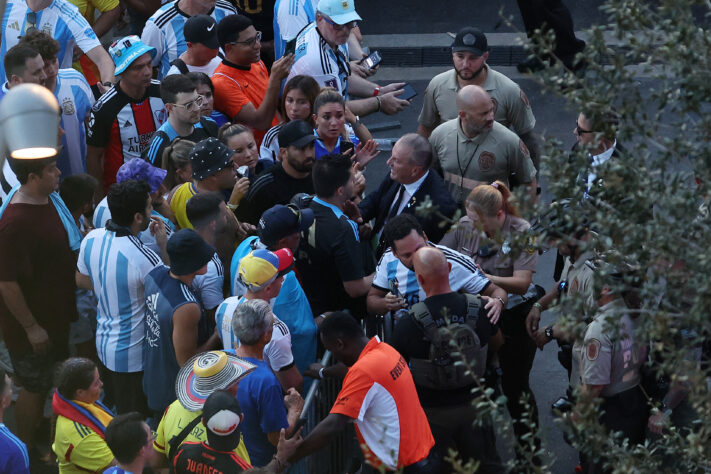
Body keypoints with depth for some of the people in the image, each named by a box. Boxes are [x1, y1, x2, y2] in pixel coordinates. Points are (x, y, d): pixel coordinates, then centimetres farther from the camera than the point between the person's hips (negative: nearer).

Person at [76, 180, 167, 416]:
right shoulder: (143, 258, -31)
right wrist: (164, 246, -12)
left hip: (103, 341, 7)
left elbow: (81, 280, 10)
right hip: (134, 353, -7)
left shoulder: (91, 239, -8)